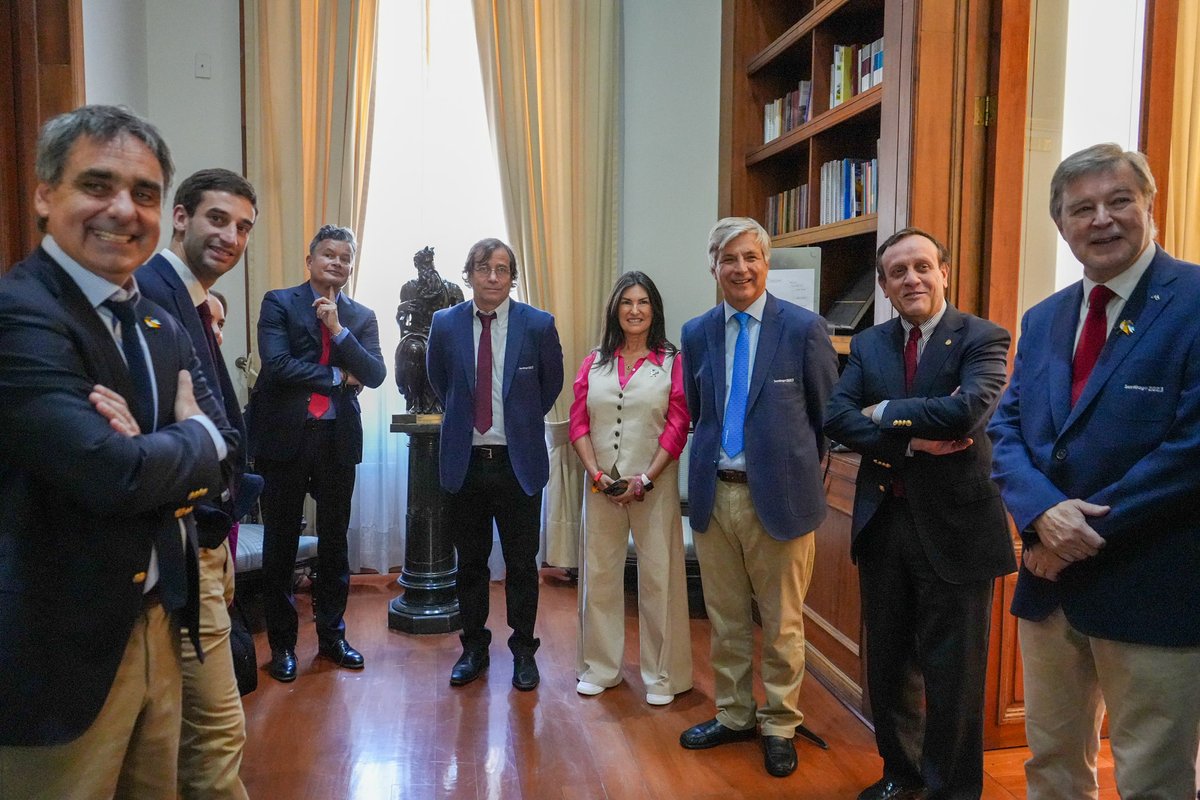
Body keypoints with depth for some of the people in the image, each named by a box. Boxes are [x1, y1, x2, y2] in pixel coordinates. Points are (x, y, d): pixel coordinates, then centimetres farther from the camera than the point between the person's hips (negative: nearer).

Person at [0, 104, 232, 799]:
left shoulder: (164, 329, 9)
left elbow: (223, 455, 5)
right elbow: (115, 476, -26)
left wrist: (150, 454, -16)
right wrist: (191, 438, -6)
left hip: (160, 627, 7)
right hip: (61, 651, -7)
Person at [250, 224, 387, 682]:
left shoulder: (361, 317, 10)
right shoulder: (279, 303, 0)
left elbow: (375, 375, -3)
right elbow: (277, 364, -13)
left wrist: (338, 329, -12)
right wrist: (337, 377, -8)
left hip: (338, 439, 3)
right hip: (285, 437, -3)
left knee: (334, 542, 11)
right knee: (281, 544, 7)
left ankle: (332, 635, 26)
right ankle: (281, 644, 20)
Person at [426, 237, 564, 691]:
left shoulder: (539, 325, -5)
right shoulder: (445, 324, 0)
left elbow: (552, 382, 11)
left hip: (519, 462, -1)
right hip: (464, 461, 2)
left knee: (521, 564, 8)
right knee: (470, 563, 13)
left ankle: (523, 651, 24)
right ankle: (474, 648, 29)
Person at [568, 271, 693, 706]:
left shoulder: (672, 362, 0)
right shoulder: (594, 363, 9)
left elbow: (677, 426, -6)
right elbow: (578, 422, 5)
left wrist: (645, 479, -13)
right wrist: (597, 473, -8)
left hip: (654, 485, -3)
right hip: (601, 485, 3)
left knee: (659, 576, 2)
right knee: (599, 575, 10)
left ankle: (662, 675, 17)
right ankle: (600, 667, 26)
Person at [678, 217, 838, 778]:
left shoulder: (804, 328, -7)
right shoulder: (697, 333, 5)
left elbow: (828, 413, 1)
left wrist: (796, 467, 4)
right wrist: (713, 460, 8)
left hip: (779, 495, -3)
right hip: (714, 494, 4)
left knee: (782, 623, 10)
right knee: (725, 619, 16)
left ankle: (779, 726, 29)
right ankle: (733, 715, 35)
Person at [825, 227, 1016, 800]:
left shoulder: (982, 339, -7)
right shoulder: (868, 344, 6)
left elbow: (969, 409, -25)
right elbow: (836, 418, -6)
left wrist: (883, 412, -14)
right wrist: (912, 441, -18)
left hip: (955, 526, -4)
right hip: (882, 522, 5)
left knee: (953, 673, 8)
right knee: (888, 663, 18)